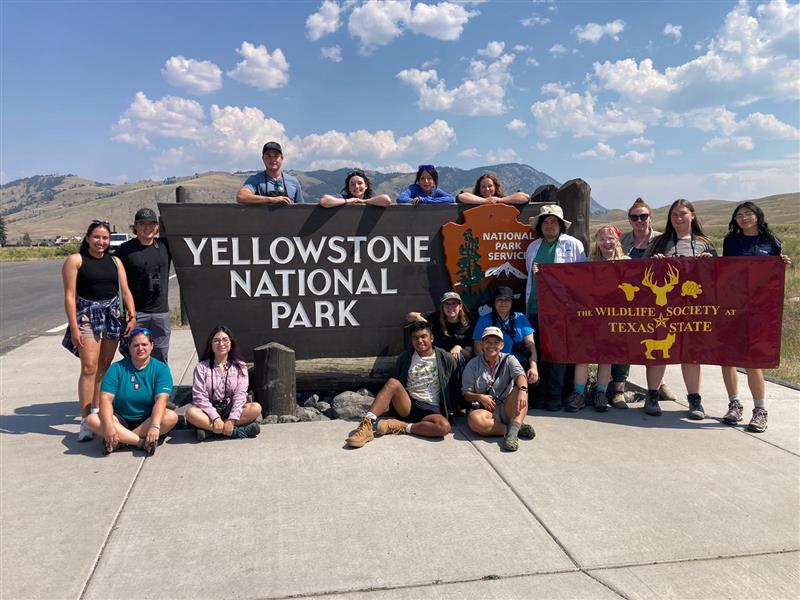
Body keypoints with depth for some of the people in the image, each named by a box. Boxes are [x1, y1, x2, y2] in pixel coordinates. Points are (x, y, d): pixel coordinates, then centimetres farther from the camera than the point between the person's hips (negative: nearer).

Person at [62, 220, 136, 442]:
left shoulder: (115, 261, 12)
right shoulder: (75, 260, -2)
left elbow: (125, 291, 10)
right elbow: (70, 296, -7)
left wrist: (132, 316, -3)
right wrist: (74, 328, -13)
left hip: (112, 315, 5)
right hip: (87, 315, -5)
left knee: (104, 367, 9)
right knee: (89, 367, -12)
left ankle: (96, 411, 21)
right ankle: (85, 420, -10)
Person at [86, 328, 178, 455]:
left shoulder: (161, 369, -4)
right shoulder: (117, 368, -1)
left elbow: (161, 399, -18)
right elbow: (106, 398, -12)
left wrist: (155, 426, -35)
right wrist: (108, 426, -30)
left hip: (147, 420, -1)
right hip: (121, 420, 1)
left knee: (171, 417, -30)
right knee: (92, 419, -25)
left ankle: (120, 440, -26)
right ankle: (142, 442, -30)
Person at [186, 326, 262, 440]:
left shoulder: (240, 366, 5)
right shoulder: (202, 367, 2)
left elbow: (240, 394, -7)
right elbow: (199, 396, -8)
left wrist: (232, 420, -22)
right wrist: (215, 418, -23)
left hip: (231, 411, 1)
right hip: (210, 413, -1)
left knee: (256, 408, -26)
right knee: (191, 412, -31)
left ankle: (209, 429, -28)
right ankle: (236, 431, -32)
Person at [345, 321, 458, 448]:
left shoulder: (446, 358, 2)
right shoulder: (405, 358, 8)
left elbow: (455, 387, 8)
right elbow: (395, 389, 14)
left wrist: (450, 410, 3)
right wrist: (385, 405, 7)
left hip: (432, 411, -1)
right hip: (407, 406, 1)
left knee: (445, 427, -35)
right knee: (392, 382, -29)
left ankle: (399, 426, -24)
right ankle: (367, 425, -37)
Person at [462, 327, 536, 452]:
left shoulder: (508, 360, 6)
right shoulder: (473, 365, 6)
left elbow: (520, 375, -16)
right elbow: (466, 394, 5)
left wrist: (522, 390, -39)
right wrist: (479, 397, -18)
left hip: (507, 410, 1)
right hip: (486, 411, -1)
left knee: (519, 389, -28)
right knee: (473, 419, -35)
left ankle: (512, 432, -38)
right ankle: (518, 428, -27)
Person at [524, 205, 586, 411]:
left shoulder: (573, 244, 3)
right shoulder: (533, 247, 18)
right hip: (536, 307, 4)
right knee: (540, 350, 5)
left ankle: (555, 394, 3)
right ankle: (542, 391, 13)